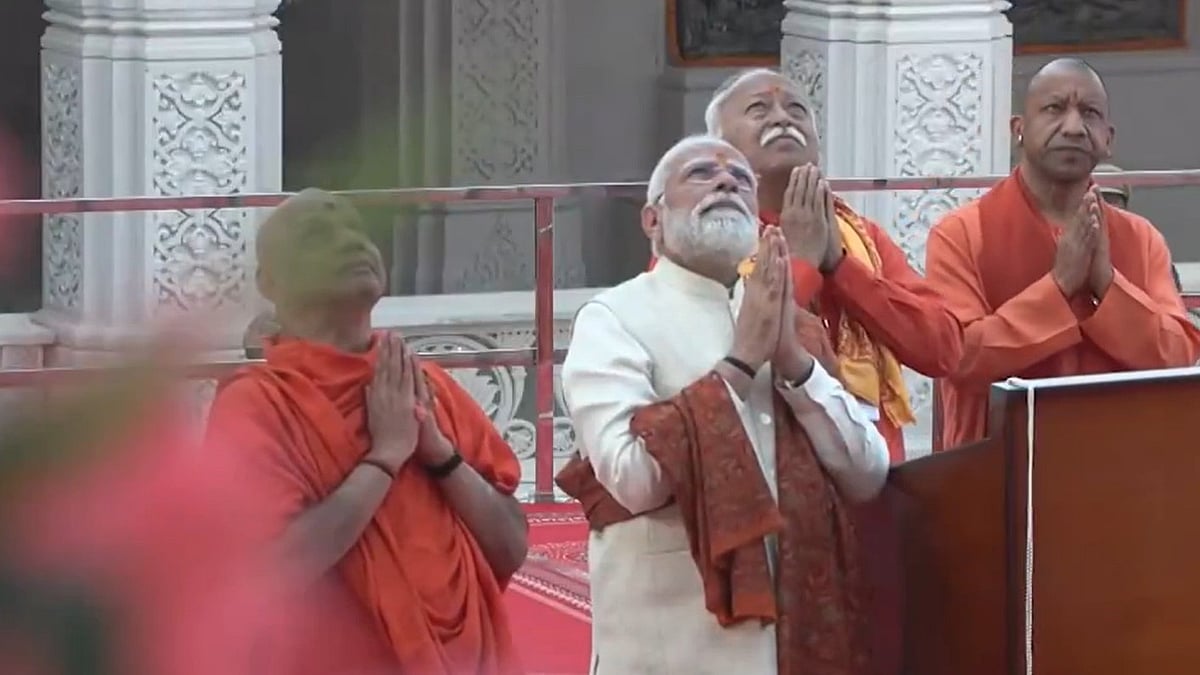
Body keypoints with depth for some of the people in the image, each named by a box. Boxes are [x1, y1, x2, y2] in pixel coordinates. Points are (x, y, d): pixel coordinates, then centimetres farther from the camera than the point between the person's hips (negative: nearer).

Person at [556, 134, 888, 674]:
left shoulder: (791, 325, 11)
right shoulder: (614, 319, -5)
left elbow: (867, 475, 2)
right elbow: (634, 476, -20)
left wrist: (793, 359, -8)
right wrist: (742, 361, -15)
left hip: (797, 626, 5)